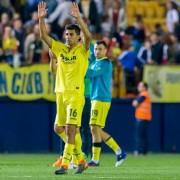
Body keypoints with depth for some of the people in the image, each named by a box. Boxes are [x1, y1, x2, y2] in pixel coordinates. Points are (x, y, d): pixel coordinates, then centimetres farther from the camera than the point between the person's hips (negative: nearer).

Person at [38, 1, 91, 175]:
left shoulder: (82, 49, -1)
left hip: (76, 94, -6)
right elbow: (44, 36, 7)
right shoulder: (59, 48, 12)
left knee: (70, 129, -13)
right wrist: (41, 18, -6)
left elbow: (88, 35, -20)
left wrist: (78, 17, -28)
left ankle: (65, 164, -14)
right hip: (60, 93, 6)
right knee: (59, 129, 8)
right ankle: (80, 159, 21)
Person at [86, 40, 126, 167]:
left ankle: (95, 159, -6)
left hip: (101, 100, -9)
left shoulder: (105, 63, -10)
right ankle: (119, 151, 18)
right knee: (97, 130, 11)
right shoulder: (95, 63, 17)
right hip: (95, 99, 9)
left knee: (95, 128, -9)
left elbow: (91, 73, -19)